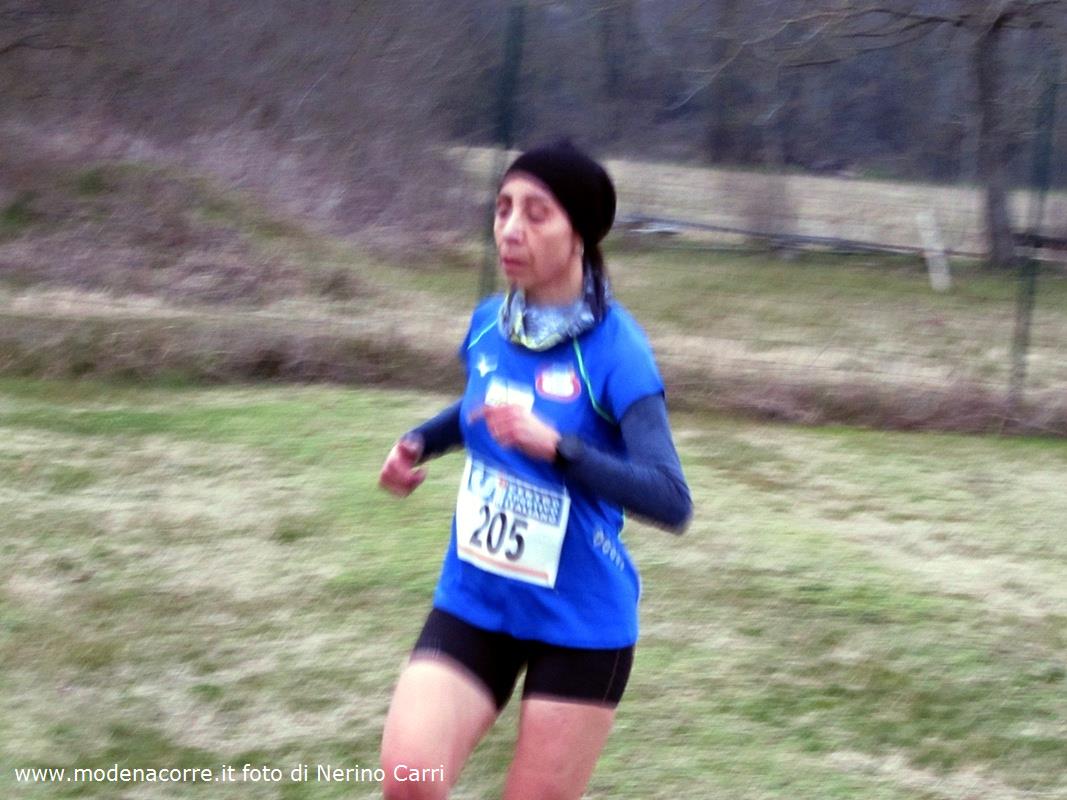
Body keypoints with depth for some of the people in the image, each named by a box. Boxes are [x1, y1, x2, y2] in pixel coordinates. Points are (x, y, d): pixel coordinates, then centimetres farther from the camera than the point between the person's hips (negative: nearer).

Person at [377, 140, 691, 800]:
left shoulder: (616, 349, -19)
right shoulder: (490, 324, -1)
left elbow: (672, 503, -27)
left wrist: (554, 445, -36)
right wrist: (421, 442, 4)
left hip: (581, 625, -4)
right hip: (474, 602, 4)